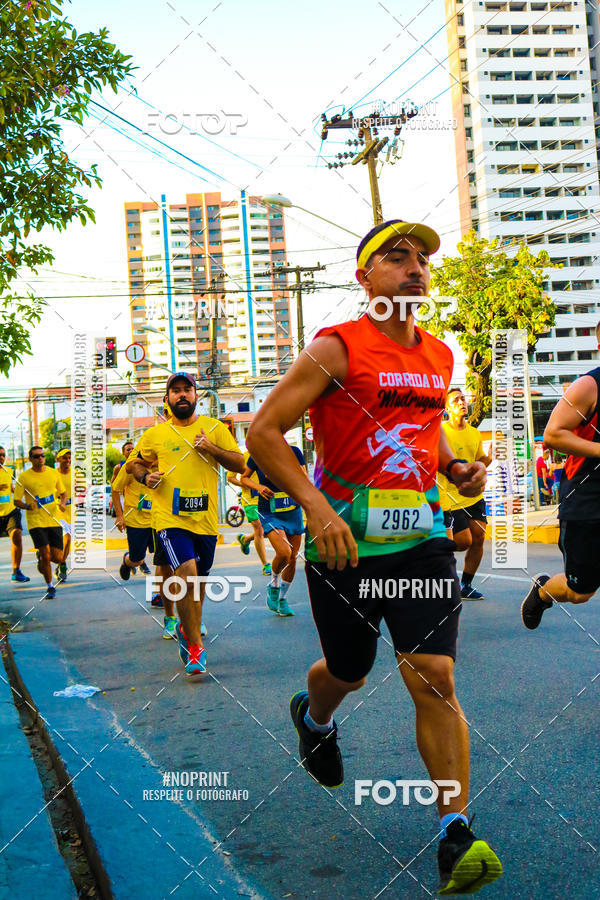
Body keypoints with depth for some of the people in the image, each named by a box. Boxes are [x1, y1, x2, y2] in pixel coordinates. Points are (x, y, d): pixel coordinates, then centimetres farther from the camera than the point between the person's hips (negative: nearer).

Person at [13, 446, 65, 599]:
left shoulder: (54, 473, 6)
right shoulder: (24, 477, -3)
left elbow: (63, 492, 18)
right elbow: (16, 501, 0)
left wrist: (63, 503, -3)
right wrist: (27, 506, -20)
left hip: (54, 520, 3)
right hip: (36, 522, -3)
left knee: (57, 558, -1)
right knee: (46, 555, -10)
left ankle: (41, 557, 35)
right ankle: (50, 586, 11)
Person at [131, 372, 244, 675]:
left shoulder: (214, 428, 6)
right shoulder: (154, 435, 5)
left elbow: (240, 463, 4)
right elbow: (137, 462, 19)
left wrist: (211, 449, -12)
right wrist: (145, 477, -3)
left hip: (205, 518, 3)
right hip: (169, 517, -2)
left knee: (198, 579, 16)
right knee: (187, 573, -20)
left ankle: (186, 628, 43)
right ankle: (195, 647, -6)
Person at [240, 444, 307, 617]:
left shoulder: (294, 452, -2)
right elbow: (244, 478, 8)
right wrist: (258, 487, -11)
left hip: (293, 511, 3)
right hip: (269, 512, -3)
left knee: (292, 558, 6)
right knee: (284, 553, -24)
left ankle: (282, 599, 28)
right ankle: (274, 585, 6)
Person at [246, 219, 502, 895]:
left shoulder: (439, 358, 9)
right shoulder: (336, 349, -10)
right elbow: (263, 433, -13)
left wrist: (457, 468, 6)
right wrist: (315, 505, -23)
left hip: (421, 539, 4)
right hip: (345, 544, -3)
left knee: (434, 677, -7)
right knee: (348, 674, 15)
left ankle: (455, 833, -1)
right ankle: (313, 715, 52)